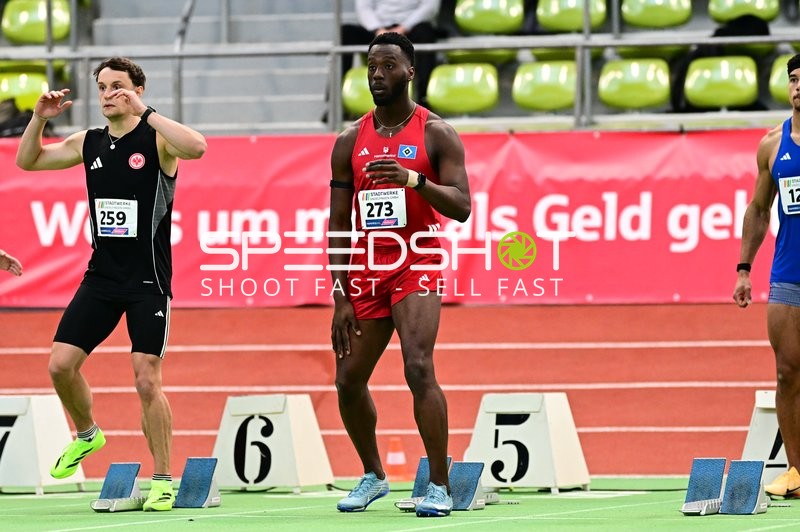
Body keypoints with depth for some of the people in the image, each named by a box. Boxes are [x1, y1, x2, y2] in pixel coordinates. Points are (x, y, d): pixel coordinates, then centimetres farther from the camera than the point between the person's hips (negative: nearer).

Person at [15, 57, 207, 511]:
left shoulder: (156, 140, -8)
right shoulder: (89, 144, 10)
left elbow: (196, 147, -30)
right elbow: (27, 160, 19)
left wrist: (144, 112, -30)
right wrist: (40, 118, 2)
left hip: (148, 281, -5)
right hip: (101, 277, 5)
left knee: (147, 381, -9)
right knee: (61, 364, -1)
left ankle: (163, 480, 2)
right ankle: (87, 435, 26)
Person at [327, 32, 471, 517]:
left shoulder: (437, 134, -2)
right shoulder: (350, 142, 8)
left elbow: (462, 207, -10)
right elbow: (339, 225, 8)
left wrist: (414, 179, -27)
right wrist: (341, 298, 2)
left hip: (417, 264, -5)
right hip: (366, 270, 5)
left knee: (419, 368, -21)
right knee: (349, 381, 6)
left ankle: (440, 485, -17)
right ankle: (373, 475, 28)